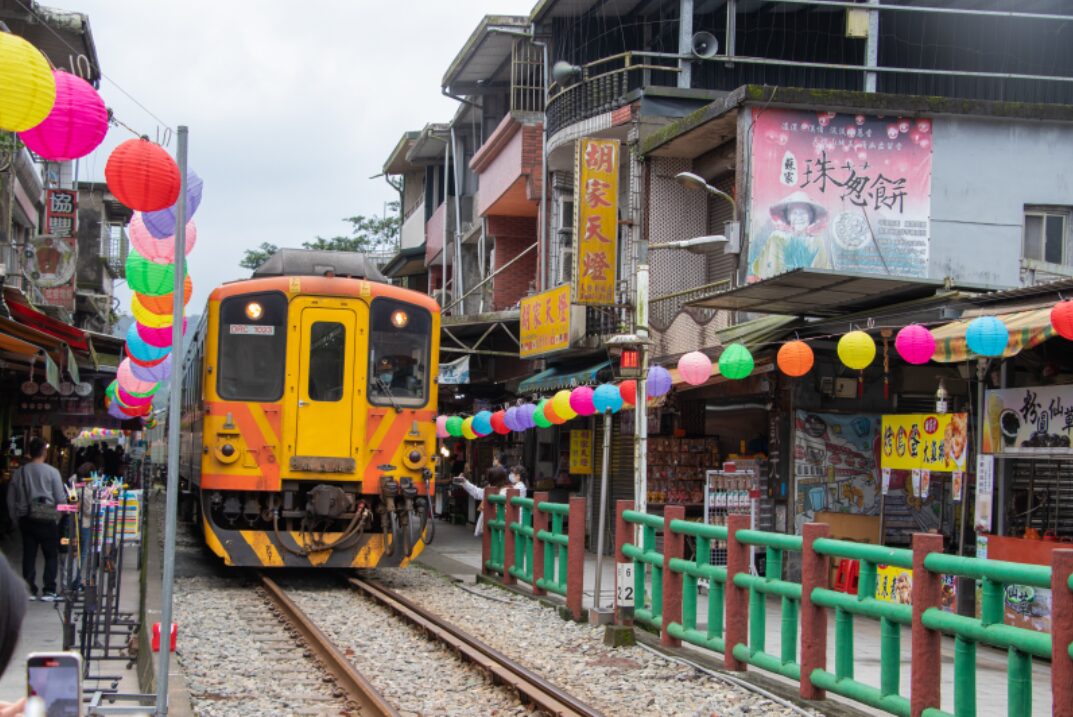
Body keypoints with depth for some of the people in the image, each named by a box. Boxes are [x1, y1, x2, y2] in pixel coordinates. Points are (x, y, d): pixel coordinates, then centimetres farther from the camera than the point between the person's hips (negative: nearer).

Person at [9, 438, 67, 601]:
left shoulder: (20, 472, -1)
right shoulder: (52, 472, -10)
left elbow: (12, 499, 3)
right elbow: (61, 499, -9)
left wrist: (16, 517, 14)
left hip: (26, 518, 3)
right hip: (47, 519, -3)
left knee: (29, 555, 9)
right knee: (51, 555, 5)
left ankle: (29, 590, 9)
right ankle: (49, 591, -1)